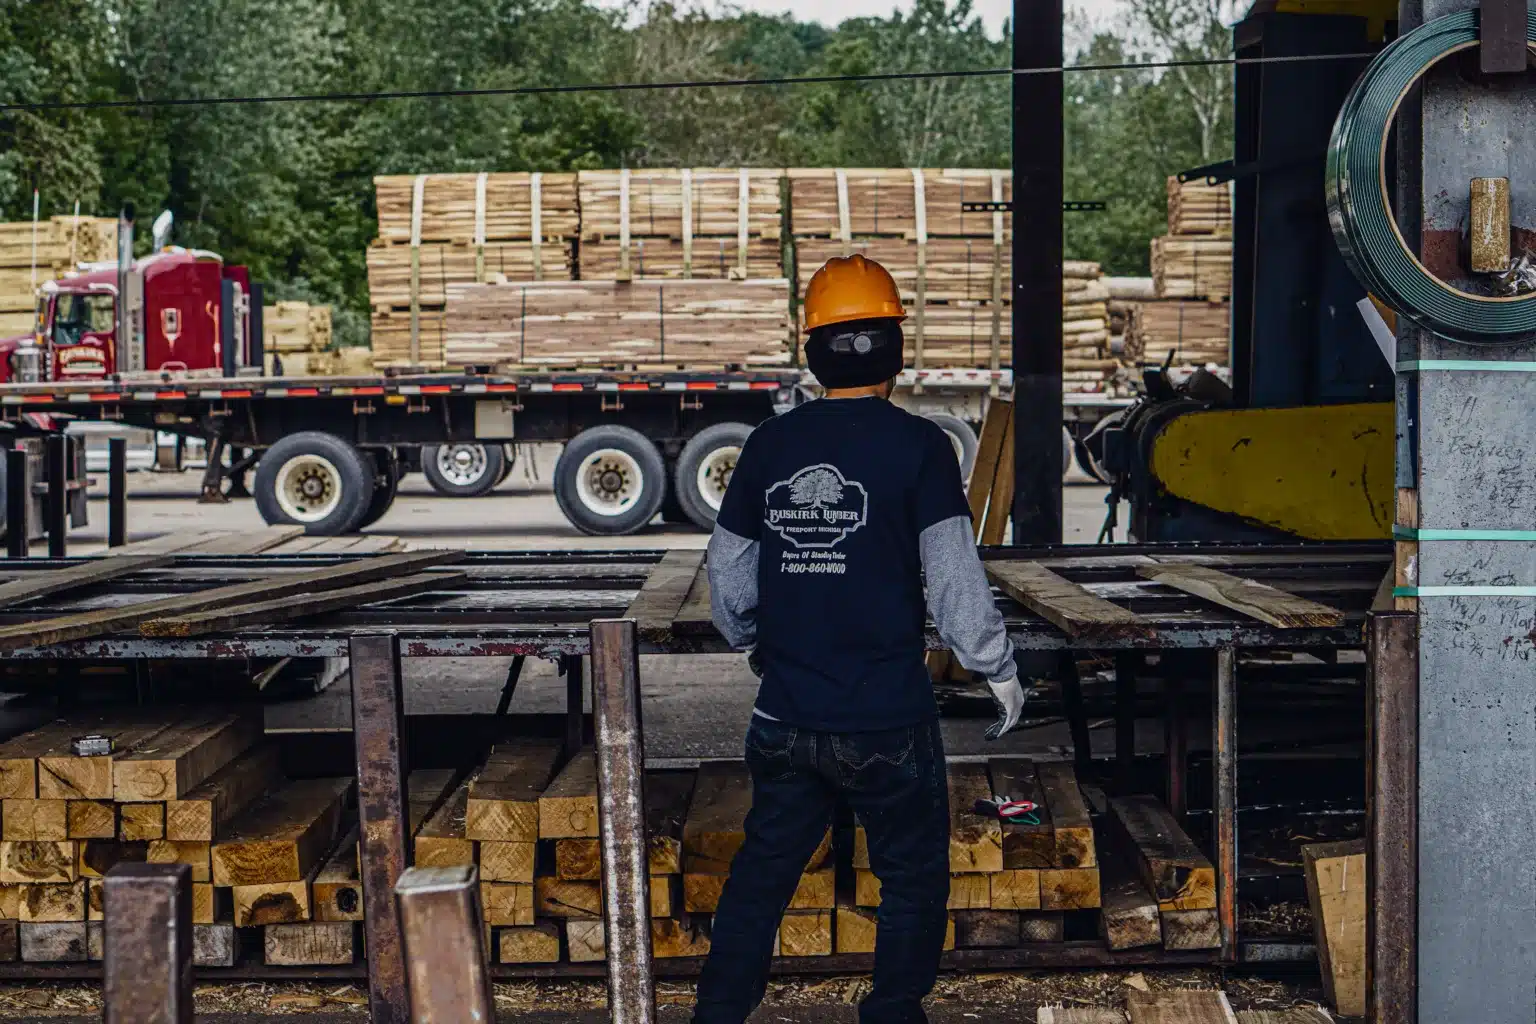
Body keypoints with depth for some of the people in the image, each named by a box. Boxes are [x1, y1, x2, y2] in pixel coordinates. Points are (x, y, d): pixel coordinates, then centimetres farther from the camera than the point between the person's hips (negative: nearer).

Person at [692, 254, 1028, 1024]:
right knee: (912, 882, 14)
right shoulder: (916, 446, -11)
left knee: (761, 873, 19)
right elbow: (955, 580, -13)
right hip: (889, 722, -4)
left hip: (787, 721, 4)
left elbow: (728, 577, 8)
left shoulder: (769, 446, 2)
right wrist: (1000, 672, 3)